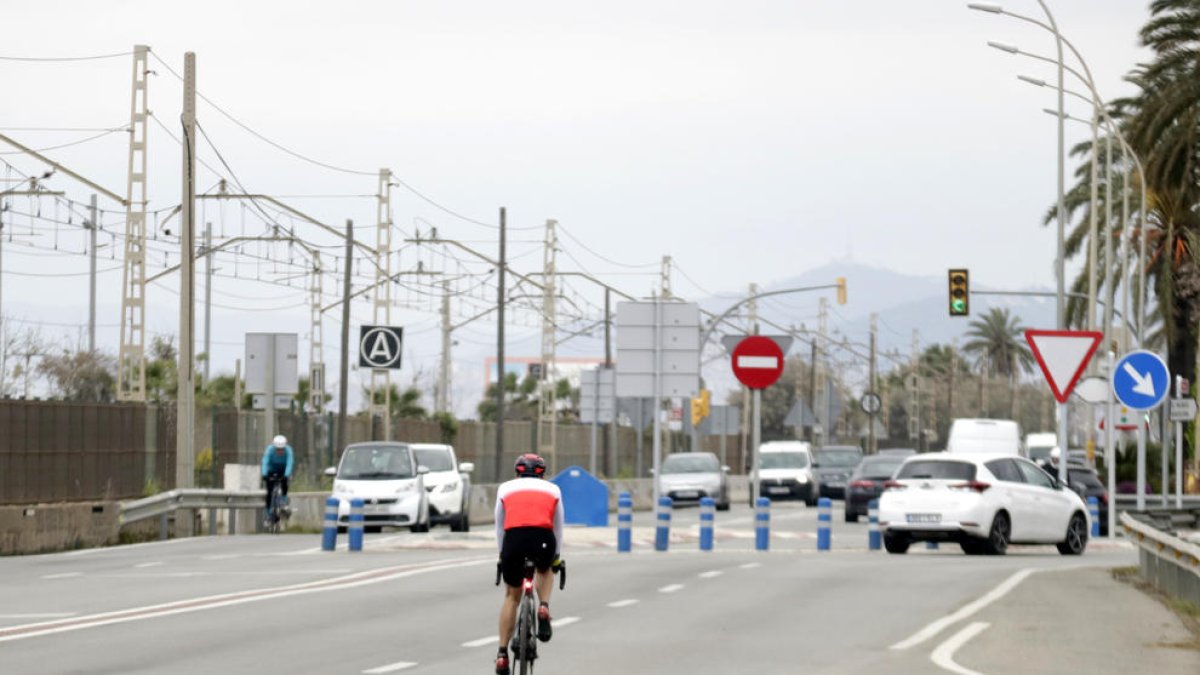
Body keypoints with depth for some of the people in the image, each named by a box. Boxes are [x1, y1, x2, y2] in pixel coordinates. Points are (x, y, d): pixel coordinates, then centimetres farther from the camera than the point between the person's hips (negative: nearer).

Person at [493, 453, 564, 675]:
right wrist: (557, 558, 47)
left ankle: (502, 654, 15)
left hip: (513, 538, 0)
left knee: (511, 596, 19)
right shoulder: (552, 489, 27)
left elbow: (499, 527, 33)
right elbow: (558, 527, 35)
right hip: (543, 539, 0)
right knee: (544, 570, 36)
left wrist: (502, 555, 45)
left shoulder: (505, 488, 27)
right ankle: (544, 607, 8)